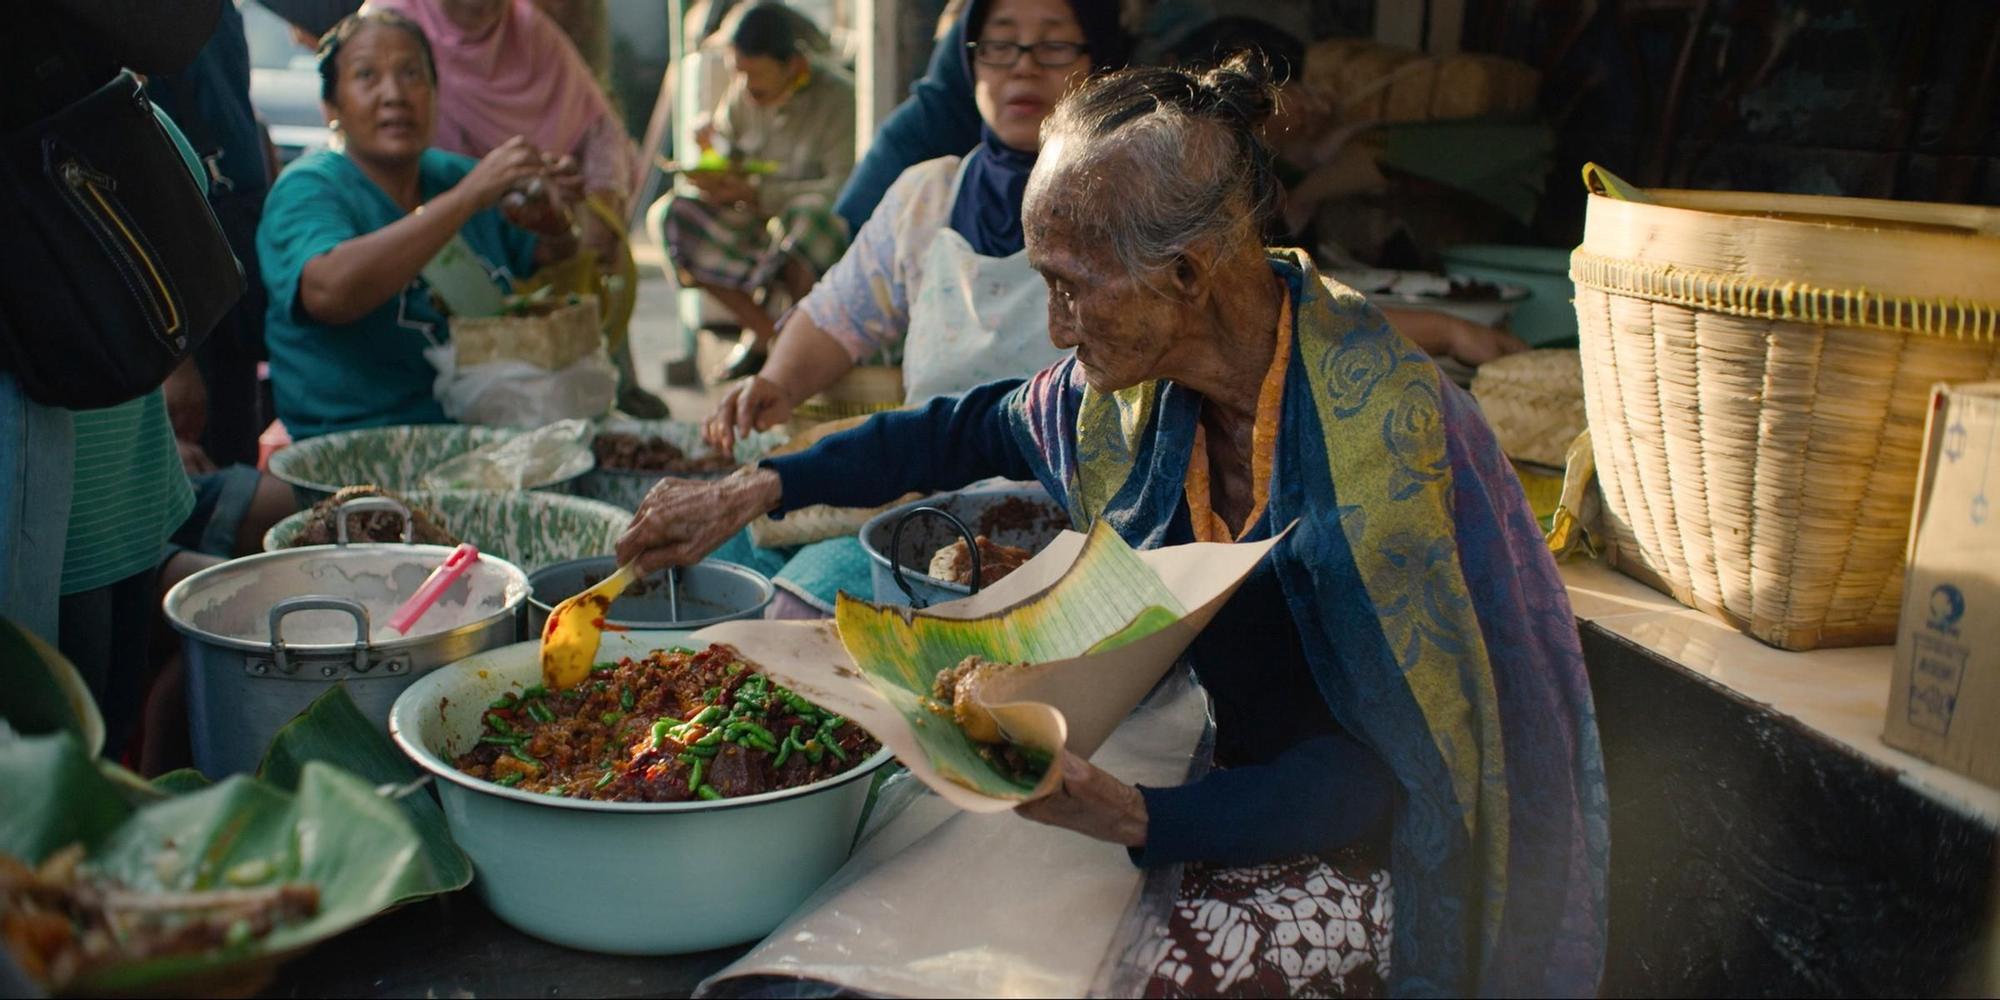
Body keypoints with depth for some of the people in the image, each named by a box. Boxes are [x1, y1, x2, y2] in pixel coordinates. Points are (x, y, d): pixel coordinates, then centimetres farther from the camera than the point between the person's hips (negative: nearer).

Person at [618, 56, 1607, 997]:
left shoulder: (1382, 439, -29)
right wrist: (750, 493, 8)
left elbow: (1380, 769, -24)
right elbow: (974, 430, 11)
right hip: (1230, 772, 6)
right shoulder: (1148, 378, -7)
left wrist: (1135, 820, -36)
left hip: (1376, 851, -6)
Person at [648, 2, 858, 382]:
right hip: (754, 224, 6)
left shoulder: (836, 95, -13)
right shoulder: (742, 95, 6)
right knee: (668, 214, -15)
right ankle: (765, 330, -13)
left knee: (809, 214, -40)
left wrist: (756, 193, -23)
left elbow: (843, 188, -22)